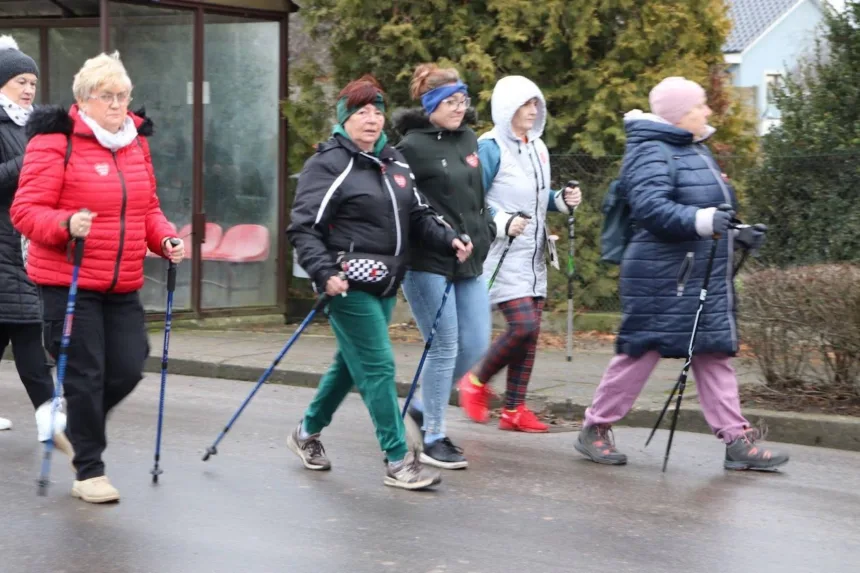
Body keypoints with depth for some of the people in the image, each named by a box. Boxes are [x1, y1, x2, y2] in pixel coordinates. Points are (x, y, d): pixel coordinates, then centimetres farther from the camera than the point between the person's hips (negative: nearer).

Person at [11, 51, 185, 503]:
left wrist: (165, 238, 1)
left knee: (129, 368, 5)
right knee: (86, 375, -1)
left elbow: (147, 208, 20)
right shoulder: (56, 141, -10)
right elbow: (26, 211, -13)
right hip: (68, 283, -6)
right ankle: (89, 472, 13)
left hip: (122, 286, 6)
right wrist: (66, 225, -31)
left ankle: (79, 426, 34)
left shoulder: (136, 142, 11)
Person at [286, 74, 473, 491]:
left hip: (385, 285, 8)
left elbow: (418, 217, 20)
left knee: (351, 363, 17)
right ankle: (398, 461, -5)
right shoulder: (328, 165, -8)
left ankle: (307, 433, 36)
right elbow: (303, 228, -13)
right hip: (350, 286, -8)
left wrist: (448, 240, 1)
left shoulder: (394, 163, 15)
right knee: (378, 367, -9)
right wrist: (324, 273, -25)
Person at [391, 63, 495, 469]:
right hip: (427, 264, -8)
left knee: (476, 345, 8)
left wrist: (486, 230, 16)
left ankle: (426, 406, 30)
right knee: (444, 348, -5)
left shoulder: (468, 139, 12)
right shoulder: (412, 147, -12)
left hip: (469, 263, 8)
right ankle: (433, 440, 7)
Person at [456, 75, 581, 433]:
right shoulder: (490, 148, -10)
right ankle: (477, 382, 5)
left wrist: (563, 200, 5)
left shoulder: (537, 148, 15)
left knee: (530, 330, 4)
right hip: (503, 254, -8)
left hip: (533, 254, 8)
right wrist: (503, 222, -24)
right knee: (523, 326, -17)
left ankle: (514, 410, 9)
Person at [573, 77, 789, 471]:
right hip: (663, 276, -9)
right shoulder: (652, 153, -14)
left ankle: (737, 439, 6)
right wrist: (700, 221, -38)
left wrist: (736, 231, 21)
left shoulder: (696, 150, 18)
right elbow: (649, 207, -28)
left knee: (715, 354, 6)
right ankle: (595, 429, 11)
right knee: (641, 352, -2)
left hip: (705, 276, 10)